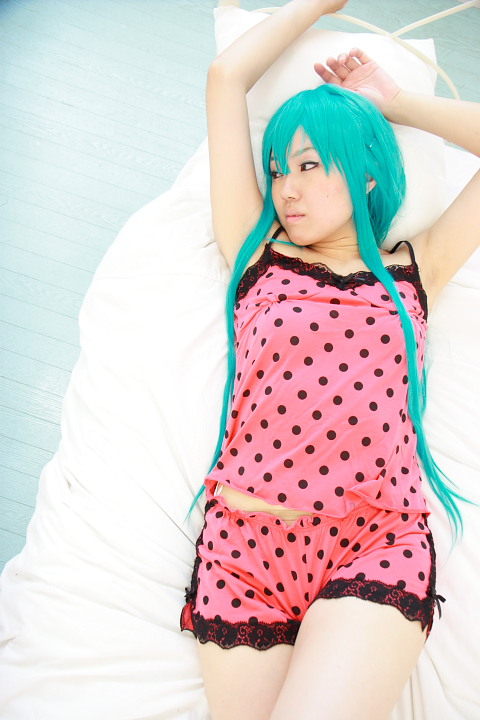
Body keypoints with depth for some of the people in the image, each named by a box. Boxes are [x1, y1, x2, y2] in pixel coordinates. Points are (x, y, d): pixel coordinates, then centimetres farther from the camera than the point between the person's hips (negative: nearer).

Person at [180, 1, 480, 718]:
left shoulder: (411, 271, 14)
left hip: (377, 550, 0)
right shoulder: (258, 255, 12)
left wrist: (390, 102, 20)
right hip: (242, 549, 1)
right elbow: (226, 76, 12)